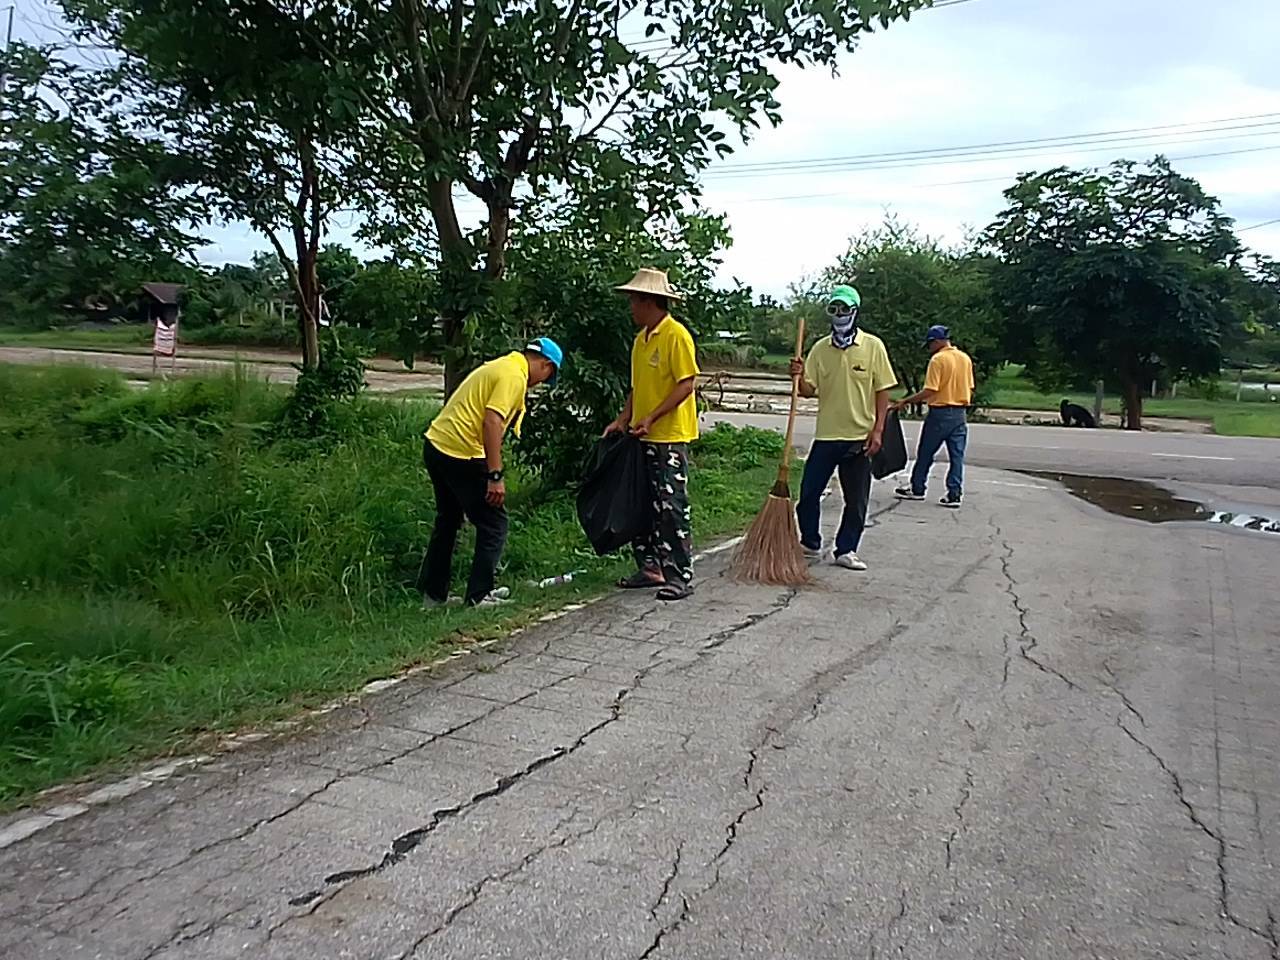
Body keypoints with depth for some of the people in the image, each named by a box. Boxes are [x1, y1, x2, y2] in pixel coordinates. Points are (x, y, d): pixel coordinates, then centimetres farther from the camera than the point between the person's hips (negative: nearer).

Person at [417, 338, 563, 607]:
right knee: (494, 524, 1)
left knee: (448, 520, 22)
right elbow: (491, 422, -22)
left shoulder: (501, 365, 20)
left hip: (435, 444, 10)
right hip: (460, 455, -10)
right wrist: (495, 476, -22)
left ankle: (433, 592, 29)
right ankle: (479, 596, 4)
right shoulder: (514, 376, -10)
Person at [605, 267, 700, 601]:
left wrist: (651, 418, -21)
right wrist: (624, 419, 8)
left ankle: (681, 576, 0)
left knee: (671, 507, -7)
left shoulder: (676, 335, -12)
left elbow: (686, 385, -17)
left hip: (670, 436, -9)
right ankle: (650, 567, 22)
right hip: (643, 437, 9)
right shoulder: (641, 338, 14)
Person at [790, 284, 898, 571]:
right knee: (809, 492, 4)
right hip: (826, 436, 2)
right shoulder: (820, 348, 5)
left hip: (860, 437, -2)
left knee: (857, 500, 5)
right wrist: (799, 376, -19)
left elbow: (882, 391, -2)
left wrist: (877, 430, -9)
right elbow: (808, 391, 3)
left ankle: (846, 550, 19)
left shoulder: (873, 346, -2)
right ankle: (810, 544, 22)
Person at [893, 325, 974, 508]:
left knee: (925, 453, 8)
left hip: (940, 413, -6)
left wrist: (905, 401, -12)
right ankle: (954, 494, 2)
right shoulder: (966, 358, 9)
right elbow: (970, 389, 13)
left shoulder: (938, 359, -13)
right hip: (960, 414, 6)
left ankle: (917, 489, 19)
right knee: (957, 456, 4)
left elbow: (929, 391, -18)